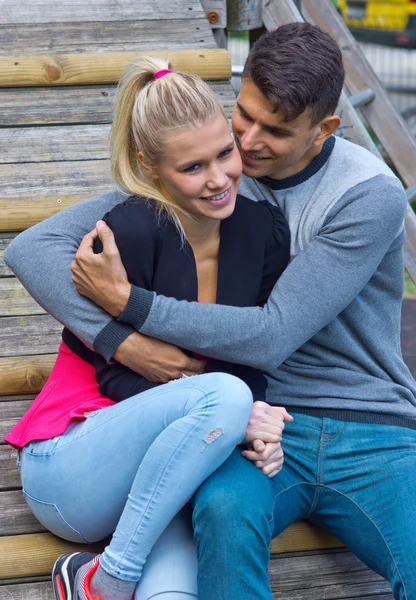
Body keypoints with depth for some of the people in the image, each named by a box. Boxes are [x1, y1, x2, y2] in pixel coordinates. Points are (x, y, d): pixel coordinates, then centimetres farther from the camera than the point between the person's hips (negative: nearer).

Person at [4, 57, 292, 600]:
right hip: (68, 469, -3)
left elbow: (250, 361, 6)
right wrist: (235, 417, -25)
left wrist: (257, 422, -16)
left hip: (160, 473, 3)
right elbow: (118, 377, -13)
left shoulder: (263, 230, 0)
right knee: (224, 394, -33)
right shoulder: (130, 230, -17)